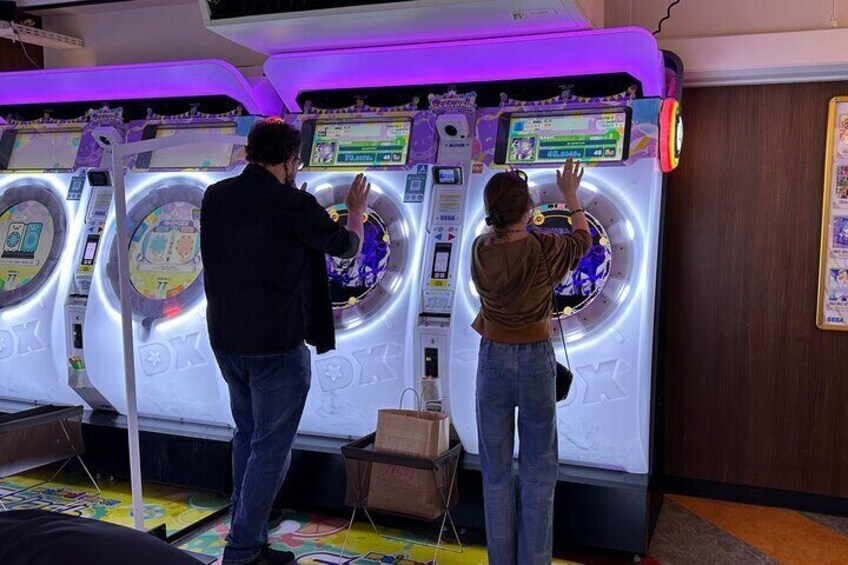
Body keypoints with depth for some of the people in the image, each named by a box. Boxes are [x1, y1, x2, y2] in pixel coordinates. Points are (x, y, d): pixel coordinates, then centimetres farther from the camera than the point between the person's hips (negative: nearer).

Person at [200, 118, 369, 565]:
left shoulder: (215, 196, 2)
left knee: (247, 436, 20)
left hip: (226, 340, 7)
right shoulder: (295, 205, -15)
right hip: (276, 347, -7)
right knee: (270, 450, 4)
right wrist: (357, 210, 21)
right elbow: (346, 246, 1)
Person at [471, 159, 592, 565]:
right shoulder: (545, 249, -13)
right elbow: (583, 239, 9)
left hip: (493, 360, 2)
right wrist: (571, 196, 23)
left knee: (496, 468, 12)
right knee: (538, 468, 10)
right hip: (535, 360, -2)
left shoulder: (480, 250, -7)